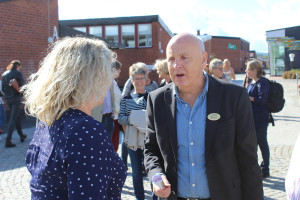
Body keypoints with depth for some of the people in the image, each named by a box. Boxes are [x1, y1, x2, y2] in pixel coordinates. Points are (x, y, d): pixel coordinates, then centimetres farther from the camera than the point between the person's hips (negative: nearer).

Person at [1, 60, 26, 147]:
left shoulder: (4, 74, 9)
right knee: (13, 120, -4)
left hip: (7, 98, 6)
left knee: (18, 116, 20)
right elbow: (22, 86, -11)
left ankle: (21, 135, 31)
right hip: (16, 98, -6)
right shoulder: (18, 73, -8)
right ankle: (8, 141, -7)